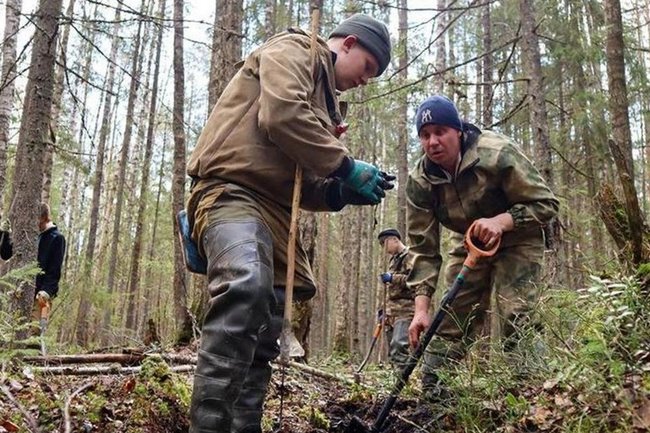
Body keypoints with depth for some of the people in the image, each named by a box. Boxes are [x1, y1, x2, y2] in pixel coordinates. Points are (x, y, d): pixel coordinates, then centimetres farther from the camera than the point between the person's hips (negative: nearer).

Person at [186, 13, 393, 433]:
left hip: (272, 208, 10)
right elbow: (282, 115, -16)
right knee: (246, 288, -36)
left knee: (264, 336, 7)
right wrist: (347, 167, -11)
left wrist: (341, 192, 6)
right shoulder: (292, 50, 6)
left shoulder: (323, 99, 31)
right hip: (232, 192, -10)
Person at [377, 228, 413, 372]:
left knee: (399, 345, -21)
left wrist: (393, 278, -19)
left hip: (406, 310, -9)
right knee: (392, 349, 7)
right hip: (392, 311, 10)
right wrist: (385, 309, 26)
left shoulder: (410, 256, -4)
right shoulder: (394, 259, 25)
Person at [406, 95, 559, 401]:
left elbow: (546, 203, -22)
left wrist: (500, 221, -41)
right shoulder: (420, 181, -19)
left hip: (516, 238, -3)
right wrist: (421, 309, -27)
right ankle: (431, 395, 10)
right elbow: (423, 250, -18)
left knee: (517, 320, -19)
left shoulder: (498, 153, -30)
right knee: (449, 321, 0)